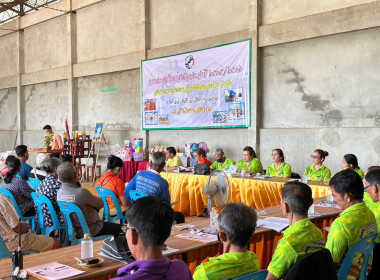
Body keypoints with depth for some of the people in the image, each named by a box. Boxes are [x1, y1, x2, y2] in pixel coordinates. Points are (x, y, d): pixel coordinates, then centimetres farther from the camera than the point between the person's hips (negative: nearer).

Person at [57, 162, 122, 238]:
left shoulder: (58, 193, -8)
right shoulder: (82, 193, -31)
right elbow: (101, 204, -14)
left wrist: (89, 206, -11)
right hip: (89, 231, -8)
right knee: (119, 227, 8)